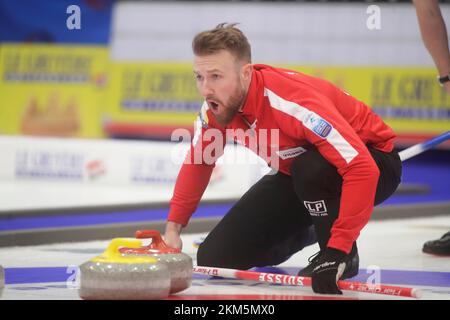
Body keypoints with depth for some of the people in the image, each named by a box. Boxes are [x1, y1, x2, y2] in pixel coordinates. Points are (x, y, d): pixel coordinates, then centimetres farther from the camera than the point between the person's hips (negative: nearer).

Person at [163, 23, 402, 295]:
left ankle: (345, 256, -14)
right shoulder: (217, 106, -16)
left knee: (310, 169, -43)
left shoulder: (294, 102, -39)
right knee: (216, 259, -2)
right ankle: (303, 233, 26)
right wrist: (173, 228, 1)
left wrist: (338, 249, -45)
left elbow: (362, 170, -43)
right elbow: (198, 161, 5)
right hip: (297, 171, 7)